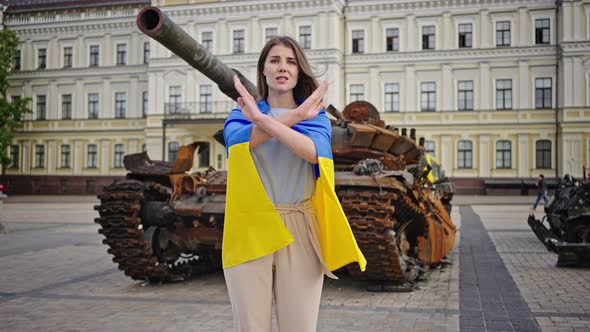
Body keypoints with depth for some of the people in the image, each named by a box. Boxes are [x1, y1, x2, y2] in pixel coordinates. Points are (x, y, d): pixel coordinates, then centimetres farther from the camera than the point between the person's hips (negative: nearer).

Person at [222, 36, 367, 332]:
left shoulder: (316, 115, 10)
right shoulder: (241, 114, 11)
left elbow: (314, 151, -13)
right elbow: (238, 141, -13)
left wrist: (263, 119, -21)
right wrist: (295, 116, -16)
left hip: (299, 231, 0)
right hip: (250, 228, 0)